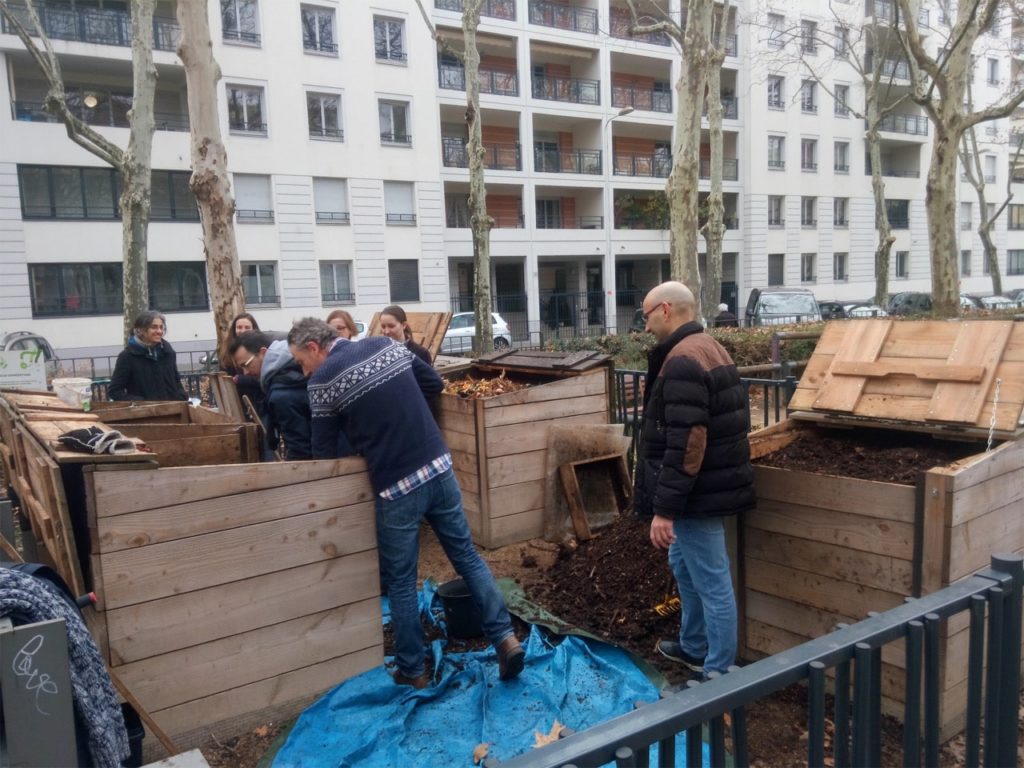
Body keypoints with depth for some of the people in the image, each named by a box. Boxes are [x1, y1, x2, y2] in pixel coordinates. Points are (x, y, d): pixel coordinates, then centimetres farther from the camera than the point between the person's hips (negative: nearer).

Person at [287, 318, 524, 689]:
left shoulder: (323, 380, -7)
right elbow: (435, 384, 15)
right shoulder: (386, 344, 8)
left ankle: (412, 672, 23)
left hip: (396, 486, -5)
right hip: (439, 466, 5)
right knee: (466, 554, 16)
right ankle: (505, 637, 12)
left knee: (400, 582, 11)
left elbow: (324, 452, -1)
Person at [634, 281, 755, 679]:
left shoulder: (683, 362, -22)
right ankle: (694, 647, 41)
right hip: (712, 485, 11)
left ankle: (719, 673, 15)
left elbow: (685, 445, -27)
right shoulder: (709, 348, 12)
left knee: (712, 582, 1)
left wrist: (664, 508, -23)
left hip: (698, 494, -11)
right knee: (684, 565, 25)